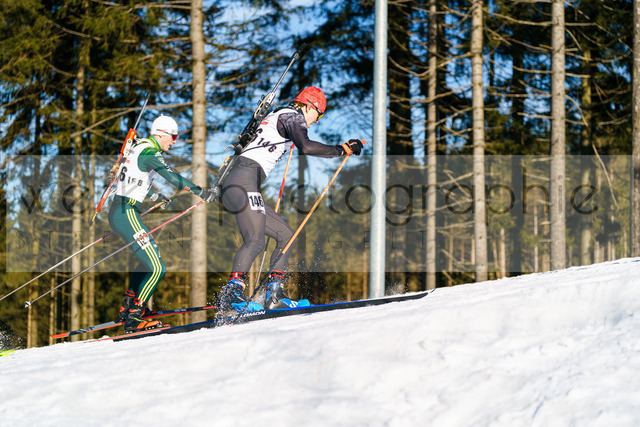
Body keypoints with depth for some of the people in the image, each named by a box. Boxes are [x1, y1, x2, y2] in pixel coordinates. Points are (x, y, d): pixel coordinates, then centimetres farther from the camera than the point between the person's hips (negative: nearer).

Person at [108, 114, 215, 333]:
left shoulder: (139, 147, 16)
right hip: (127, 214, -11)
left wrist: (152, 195, 42)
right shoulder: (150, 153, -13)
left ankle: (129, 305, 29)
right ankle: (134, 318, -10)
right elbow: (172, 177, -27)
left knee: (151, 255, 26)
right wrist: (200, 192, -29)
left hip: (118, 210, 11)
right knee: (157, 268, -11)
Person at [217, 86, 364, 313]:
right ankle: (232, 293, -34)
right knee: (255, 241, -23)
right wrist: (341, 149, -11)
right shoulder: (292, 116, -1)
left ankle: (274, 295, 2)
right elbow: (304, 146, -17)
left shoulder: (277, 115, 28)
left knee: (285, 234, 10)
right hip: (245, 178, -10)